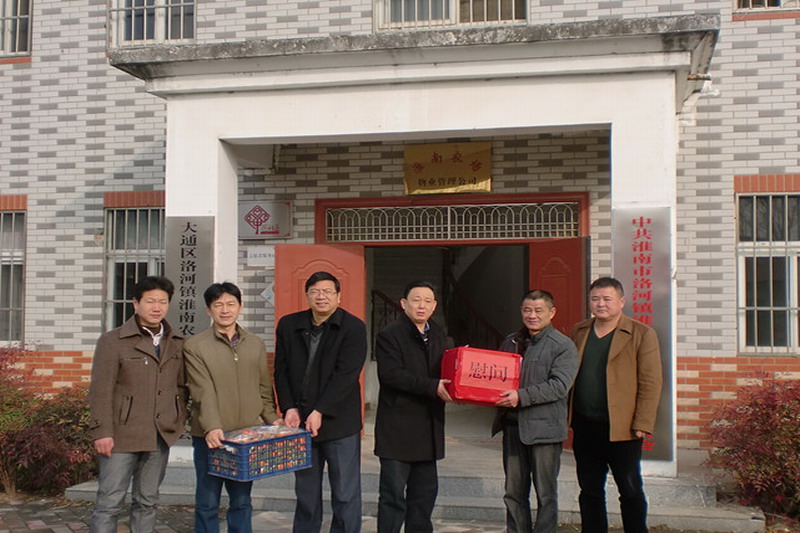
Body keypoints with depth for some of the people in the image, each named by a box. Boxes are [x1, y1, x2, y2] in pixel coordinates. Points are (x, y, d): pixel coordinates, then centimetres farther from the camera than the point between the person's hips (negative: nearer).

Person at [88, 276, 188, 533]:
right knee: (110, 502, -1)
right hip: (122, 435, -4)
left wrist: (180, 420, 4)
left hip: (161, 436, 4)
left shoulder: (177, 344, 9)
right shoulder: (112, 341, -3)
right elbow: (100, 390, -7)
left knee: (147, 502, 12)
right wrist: (102, 432, -12)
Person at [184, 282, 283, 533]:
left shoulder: (256, 345, 10)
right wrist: (211, 428, -25)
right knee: (208, 502, 6)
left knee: (242, 501, 13)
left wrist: (272, 419, 1)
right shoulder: (194, 346, -3)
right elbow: (203, 392, -13)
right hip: (210, 437, -3)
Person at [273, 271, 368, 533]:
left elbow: (345, 375, -13)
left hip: (339, 423, -4)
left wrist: (320, 412, -18)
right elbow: (281, 371, 8)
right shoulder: (288, 325, 8)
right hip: (300, 423, 4)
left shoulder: (353, 328, -6)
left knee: (346, 495, 2)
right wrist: (289, 408, -4)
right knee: (306, 494, 14)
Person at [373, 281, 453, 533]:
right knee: (393, 493, -2)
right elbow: (391, 375, -20)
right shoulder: (389, 336, -8)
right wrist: (432, 387, -25)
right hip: (397, 426, -7)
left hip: (428, 426, 7)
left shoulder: (437, 334, 14)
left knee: (425, 491, 13)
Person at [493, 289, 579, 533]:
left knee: (546, 494, 4)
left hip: (544, 427, -5)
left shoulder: (563, 346, -5)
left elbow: (559, 385, -16)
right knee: (514, 492, 12)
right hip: (512, 424, 6)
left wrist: (522, 396, -23)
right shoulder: (510, 342, 14)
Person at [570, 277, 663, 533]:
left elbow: (651, 384, -8)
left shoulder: (642, 334, -4)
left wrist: (642, 424, -13)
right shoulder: (578, 332, 11)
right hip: (584, 426, 4)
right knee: (589, 491, 13)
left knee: (631, 491, 7)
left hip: (621, 428, -4)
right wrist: (566, 416, 4)